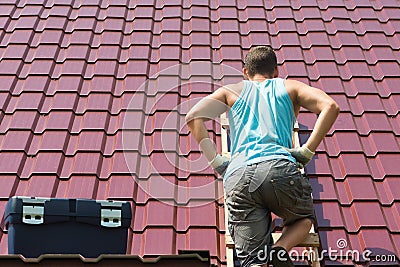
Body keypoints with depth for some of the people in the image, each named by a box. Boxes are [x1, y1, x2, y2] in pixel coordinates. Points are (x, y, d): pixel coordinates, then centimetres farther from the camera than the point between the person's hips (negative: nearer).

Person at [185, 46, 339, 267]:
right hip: (279, 168, -1)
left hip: (238, 176, 1)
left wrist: (215, 161, 10)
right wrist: (306, 151, 6)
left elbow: (193, 117, 11)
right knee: (304, 219, 29)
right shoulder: (288, 87, 24)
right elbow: (330, 106, 6)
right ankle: (280, 249, -2)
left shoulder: (231, 91, 26)